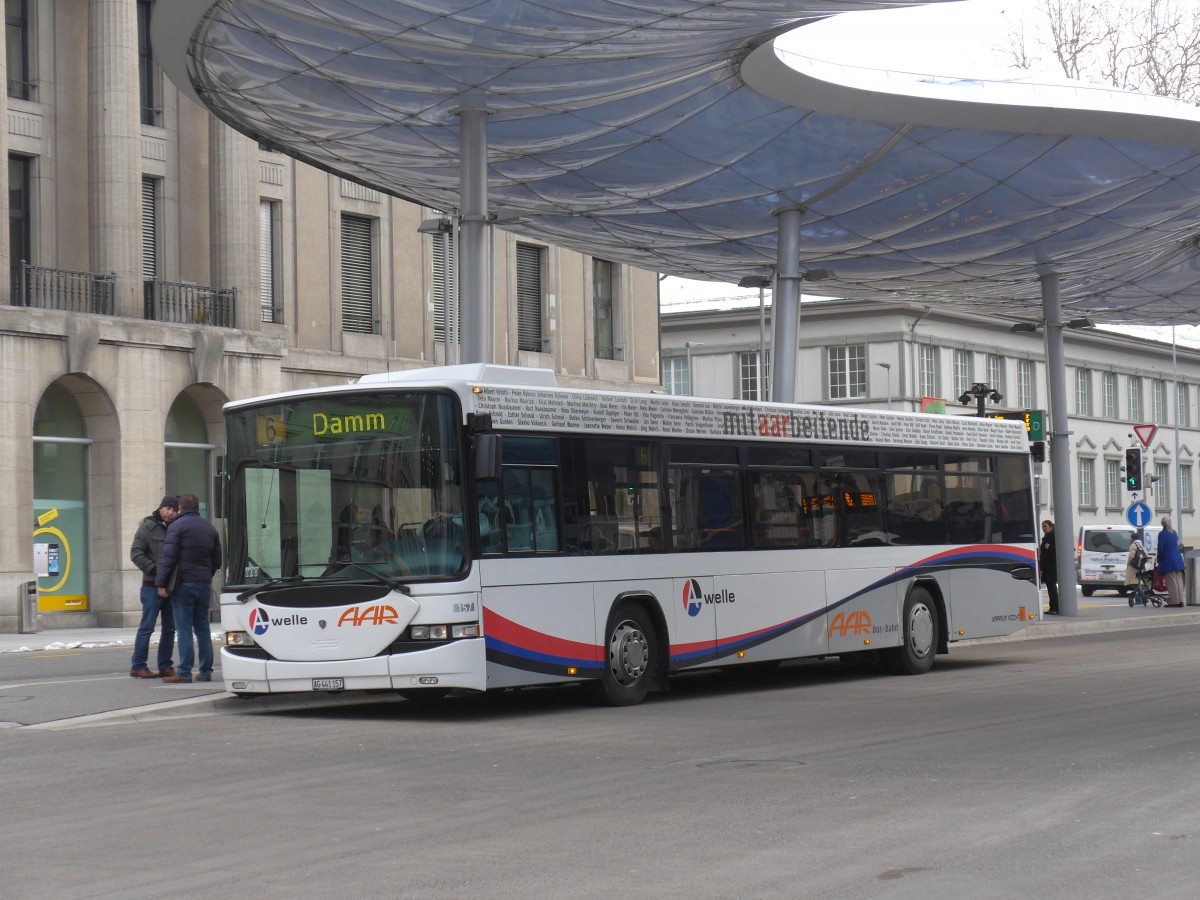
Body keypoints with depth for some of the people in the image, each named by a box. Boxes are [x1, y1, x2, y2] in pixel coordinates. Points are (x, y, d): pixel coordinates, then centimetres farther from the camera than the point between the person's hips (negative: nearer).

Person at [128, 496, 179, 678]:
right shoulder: (148, 527, -3)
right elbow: (136, 553, -7)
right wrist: (153, 569, -16)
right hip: (152, 586, -5)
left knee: (170, 629, 8)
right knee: (147, 627, -3)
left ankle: (165, 666, 15)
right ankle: (138, 666, 3)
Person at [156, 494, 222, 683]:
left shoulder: (177, 526, -6)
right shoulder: (210, 529, 15)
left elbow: (168, 557, -13)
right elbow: (217, 561, 16)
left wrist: (161, 583, -12)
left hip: (184, 583, -6)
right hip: (204, 585, 6)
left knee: (184, 629, -6)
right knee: (202, 628, 11)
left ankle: (184, 673, -9)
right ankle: (205, 671, 11)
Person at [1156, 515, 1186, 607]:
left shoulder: (1162, 534, -9)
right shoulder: (1174, 533, 12)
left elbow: (1160, 549, -10)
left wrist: (1159, 560, 3)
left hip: (1168, 561, -6)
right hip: (1178, 560, 6)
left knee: (1171, 581, -5)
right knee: (1179, 580, 7)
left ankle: (1174, 601, -6)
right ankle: (1180, 600, 6)